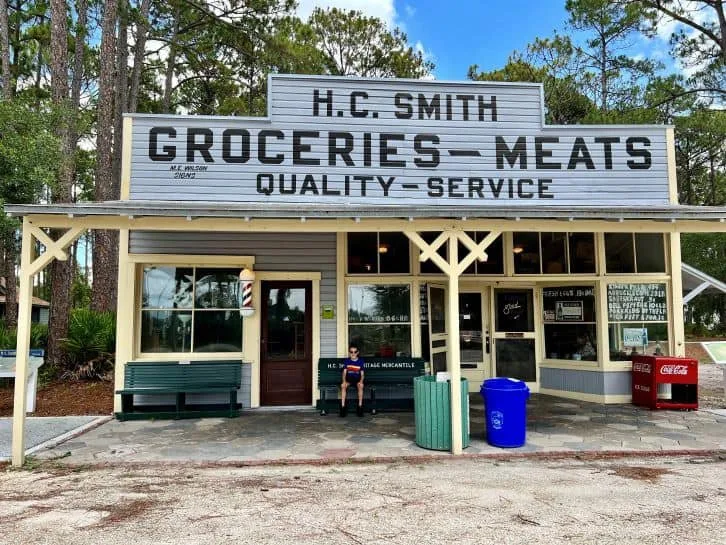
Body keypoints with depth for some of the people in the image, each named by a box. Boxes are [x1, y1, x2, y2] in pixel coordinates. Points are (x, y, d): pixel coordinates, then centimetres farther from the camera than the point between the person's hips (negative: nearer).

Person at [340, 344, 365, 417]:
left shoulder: (360, 361, 0)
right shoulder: (347, 360, 2)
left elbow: (362, 374, 0)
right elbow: (344, 372, 0)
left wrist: (361, 381, -20)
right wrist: (344, 381, -19)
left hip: (357, 379, -1)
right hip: (349, 379, 1)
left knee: (361, 385, -35)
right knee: (343, 385, -32)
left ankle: (360, 406, -26)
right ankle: (343, 407, -27)